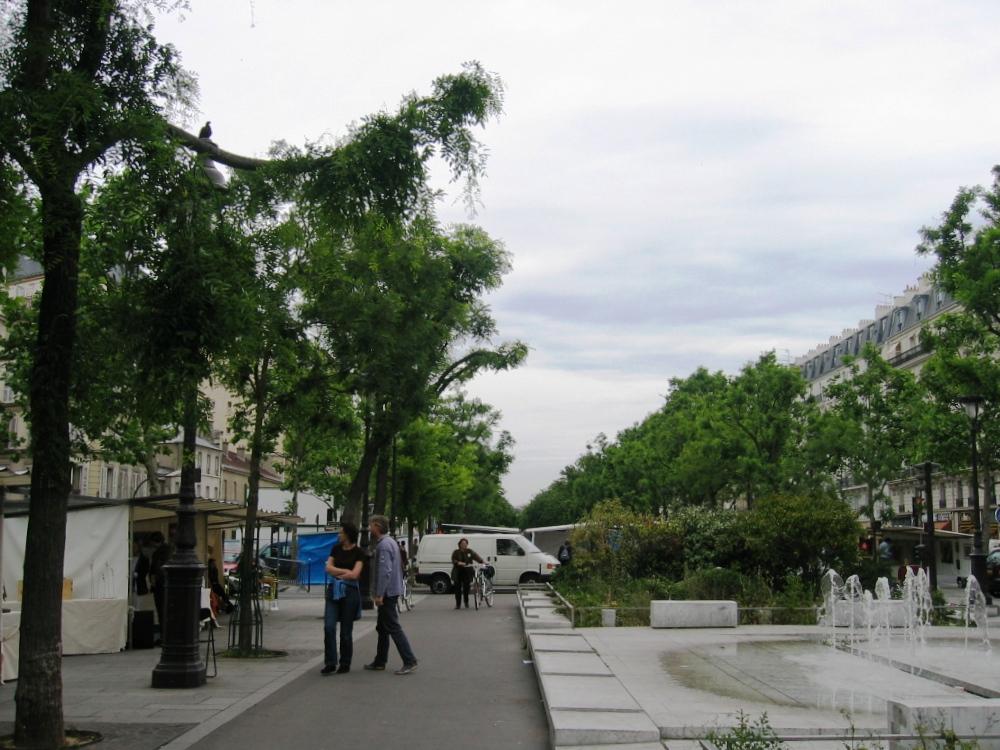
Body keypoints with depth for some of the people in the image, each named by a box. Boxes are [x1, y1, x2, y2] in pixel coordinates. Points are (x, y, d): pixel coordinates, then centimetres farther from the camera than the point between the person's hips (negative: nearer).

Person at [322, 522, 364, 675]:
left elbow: (354, 574, -13)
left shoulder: (358, 552, -5)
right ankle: (330, 663, -1)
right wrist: (345, 571, -9)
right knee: (329, 627, -8)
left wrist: (336, 574, -3)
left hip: (349, 591, -4)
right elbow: (328, 568, 1)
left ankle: (345, 664, 16)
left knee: (346, 630, 3)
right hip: (333, 590, 4)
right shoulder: (336, 549, 9)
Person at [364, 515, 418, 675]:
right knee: (382, 628, 16)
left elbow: (385, 571, -25)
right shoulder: (390, 542, 15)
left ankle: (410, 662, -10)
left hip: (387, 592, -11)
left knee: (393, 628, -9)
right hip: (392, 591, 11)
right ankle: (380, 662, 22)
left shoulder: (384, 545, -17)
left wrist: (379, 594, -24)